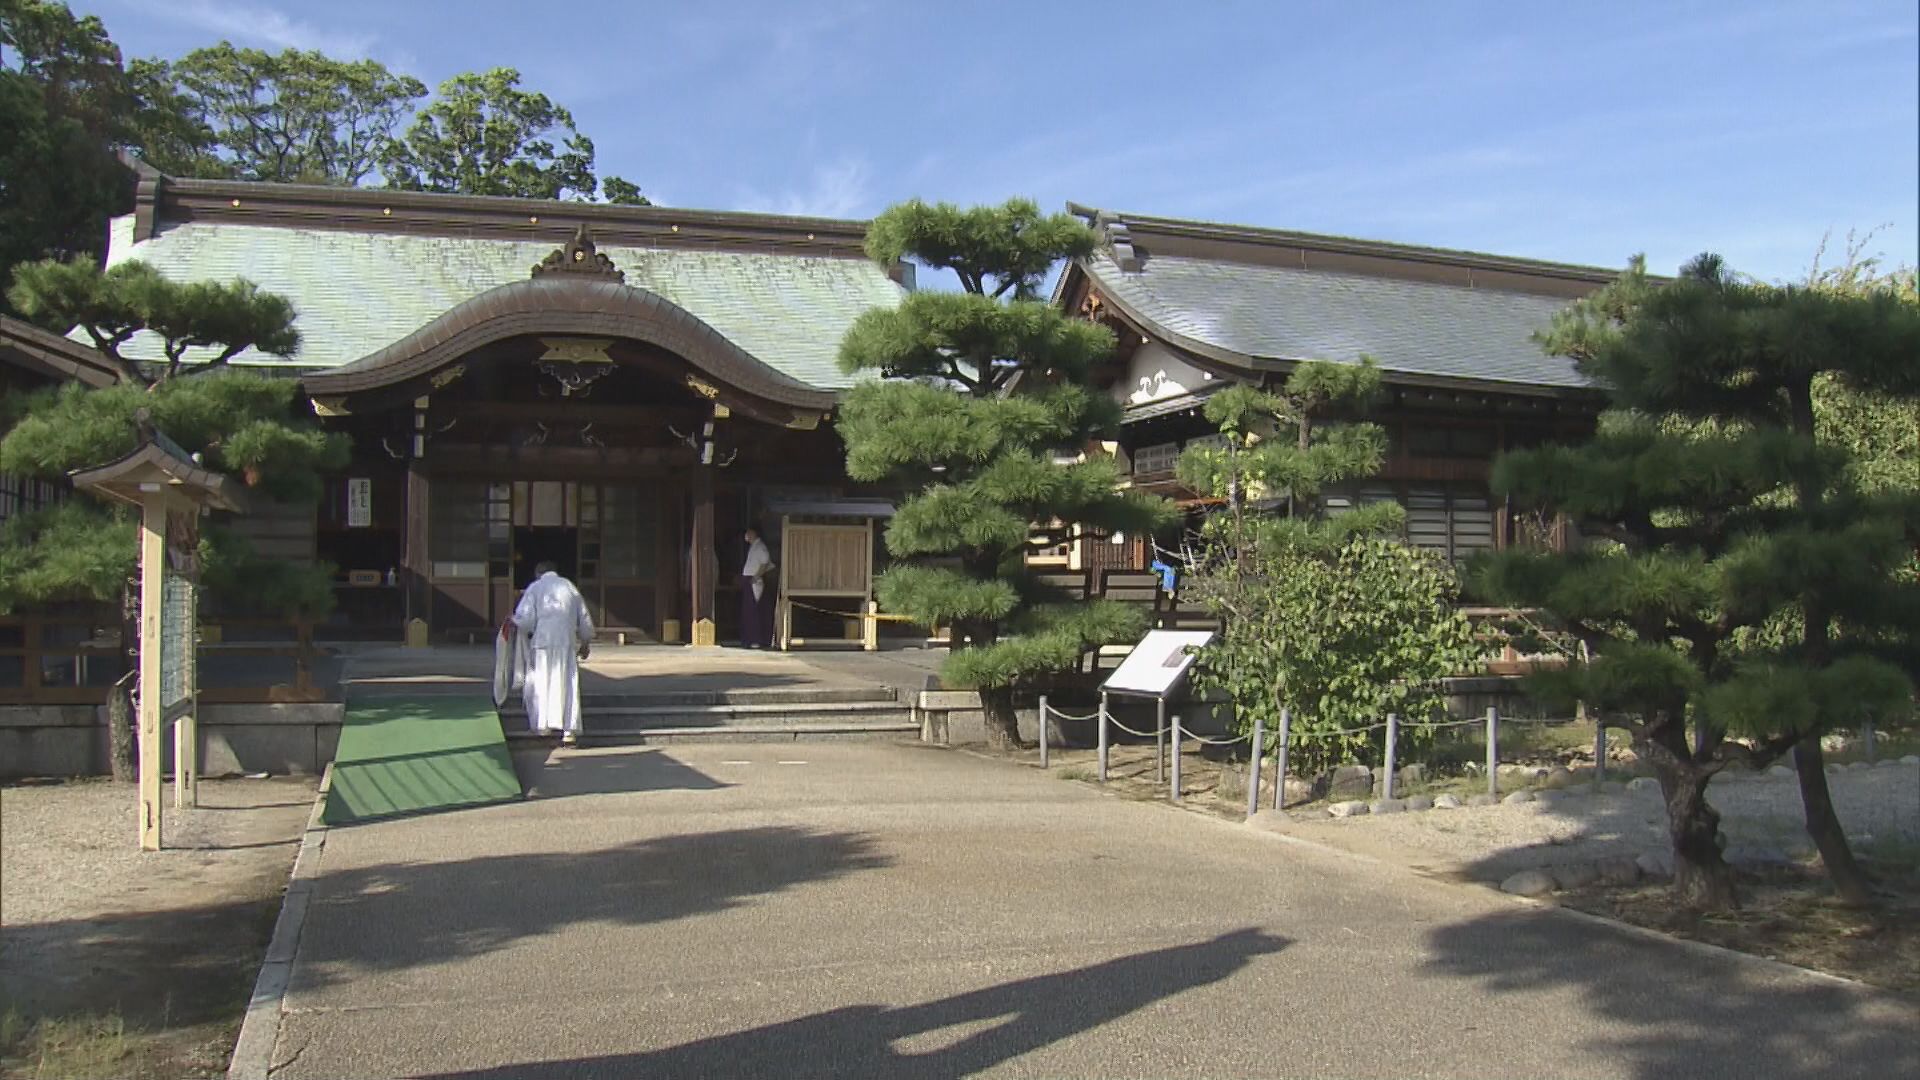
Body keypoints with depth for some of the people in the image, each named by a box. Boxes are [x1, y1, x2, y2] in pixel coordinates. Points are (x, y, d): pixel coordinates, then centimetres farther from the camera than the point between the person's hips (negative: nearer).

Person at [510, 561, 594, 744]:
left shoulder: (535, 588, 2)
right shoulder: (570, 587, 13)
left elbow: (524, 619, -8)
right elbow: (585, 621, 16)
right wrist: (585, 643, 27)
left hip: (543, 641, -2)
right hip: (567, 643, 3)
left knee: (540, 684, 9)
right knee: (568, 685, 3)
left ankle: (543, 726, 7)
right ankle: (569, 730, -2)